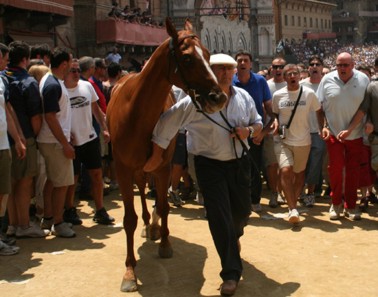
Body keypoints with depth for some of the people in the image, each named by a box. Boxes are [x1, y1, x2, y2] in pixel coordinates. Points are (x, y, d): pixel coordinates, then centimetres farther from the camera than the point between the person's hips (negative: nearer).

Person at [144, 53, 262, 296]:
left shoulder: (244, 97, -1)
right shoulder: (196, 101, -16)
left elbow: (258, 123, 12)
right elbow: (166, 124, -10)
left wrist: (249, 130, -12)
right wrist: (156, 156, -6)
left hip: (239, 162, 4)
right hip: (210, 166, -4)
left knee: (242, 211, 15)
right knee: (219, 217, -7)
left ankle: (234, 236, 54)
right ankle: (231, 272, 5)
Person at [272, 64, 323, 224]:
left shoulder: (309, 93, -6)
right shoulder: (278, 95, -3)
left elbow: (319, 112, 6)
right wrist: (276, 125, -2)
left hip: (303, 141, 1)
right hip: (283, 140, -1)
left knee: (299, 173, 13)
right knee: (285, 171, -18)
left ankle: (292, 203, 34)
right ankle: (293, 209, -14)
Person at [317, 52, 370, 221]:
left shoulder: (363, 80, -3)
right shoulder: (327, 80, -3)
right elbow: (319, 106, 2)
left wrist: (369, 123, -8)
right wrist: (323, 126, -4)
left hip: (356, 134, 1)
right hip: (333, 133, -1)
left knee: (353, 170, 7)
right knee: (335, 168, 1)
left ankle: (350, 206, 18)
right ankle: (336, 203, 19)